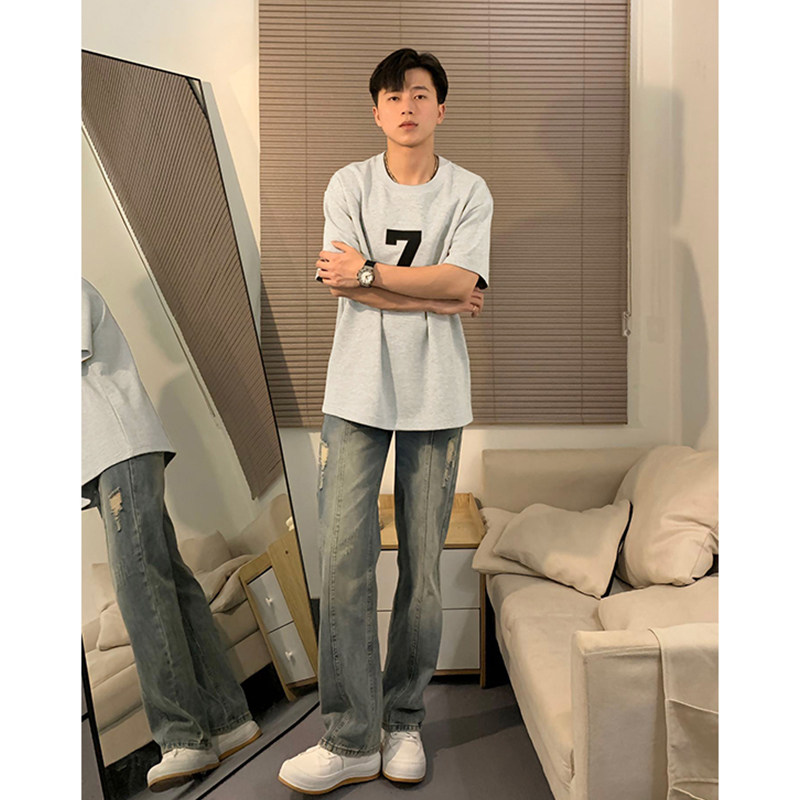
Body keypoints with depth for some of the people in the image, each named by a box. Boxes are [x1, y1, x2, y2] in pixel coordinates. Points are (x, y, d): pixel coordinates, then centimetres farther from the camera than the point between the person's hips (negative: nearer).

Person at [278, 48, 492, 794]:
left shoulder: (469, 191, 6)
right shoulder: (349, 184, 6)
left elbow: (460, 279, -10)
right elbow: (381, 285, -6)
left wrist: (368, 272, -9)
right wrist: (438, 295, -7)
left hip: (436, 395, 0)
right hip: (357, 390, 0)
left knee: (423, 564, 4)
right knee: (344, 558, -6)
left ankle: (404, 722, 20)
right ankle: (351, 739, 5)